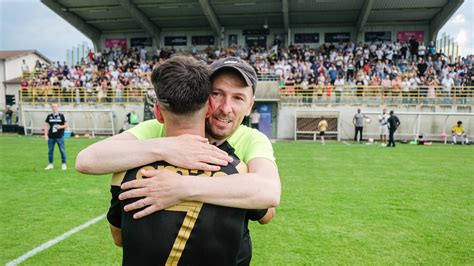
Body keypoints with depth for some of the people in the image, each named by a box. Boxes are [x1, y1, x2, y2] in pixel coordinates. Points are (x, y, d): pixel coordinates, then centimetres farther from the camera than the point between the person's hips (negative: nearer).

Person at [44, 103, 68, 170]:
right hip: (51, 137, 3)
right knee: (50, 151, 7)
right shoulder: (49, 116, 9)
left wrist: (61, 127, -15)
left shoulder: (61, 116, 3)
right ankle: (50, 164, 18)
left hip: (60, 137, -3)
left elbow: (66, 125, 4)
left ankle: (64, 164, 6)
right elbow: (46, 126, 10)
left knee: (62, 150, -2)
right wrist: (46, 134, 1)